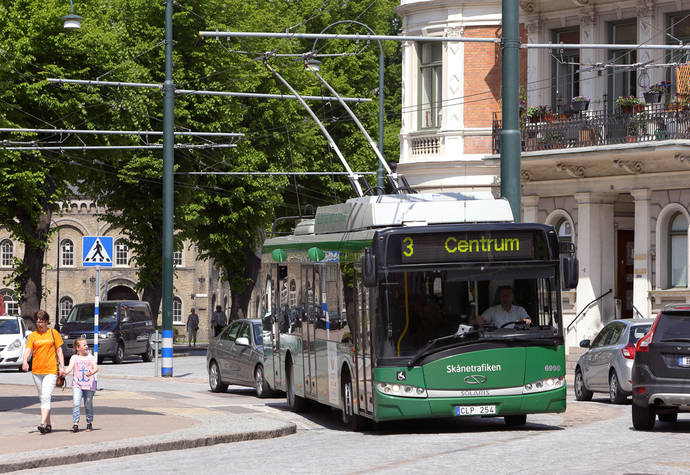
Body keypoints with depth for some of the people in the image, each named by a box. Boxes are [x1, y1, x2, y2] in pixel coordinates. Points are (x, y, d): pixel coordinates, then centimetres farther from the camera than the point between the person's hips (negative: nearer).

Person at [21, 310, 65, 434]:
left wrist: (62, 367, -3)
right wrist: (25, 361, -24)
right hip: (36, 370, 4)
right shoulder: (32, 336, 8)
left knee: (46, 397, -16)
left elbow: (59, 351, 5)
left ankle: (43, 423, -25)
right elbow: (28, 350, -3)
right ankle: (48, 424, 20)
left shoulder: (53, 333, 4)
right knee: (42, 398, 10)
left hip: (51, 370, -4)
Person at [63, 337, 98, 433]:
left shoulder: (91, 357, 7)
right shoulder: (74, 358, 6)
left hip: (89, 385, 1)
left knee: (88, 405, 6)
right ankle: (75, 424, -13)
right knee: (76, 404, -15)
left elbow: (96, 368, -5)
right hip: (77, 385, -1)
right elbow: (70, 367, -7)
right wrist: (65, 372, -29)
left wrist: (92, 372, -27)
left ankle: (89, 423, 23)